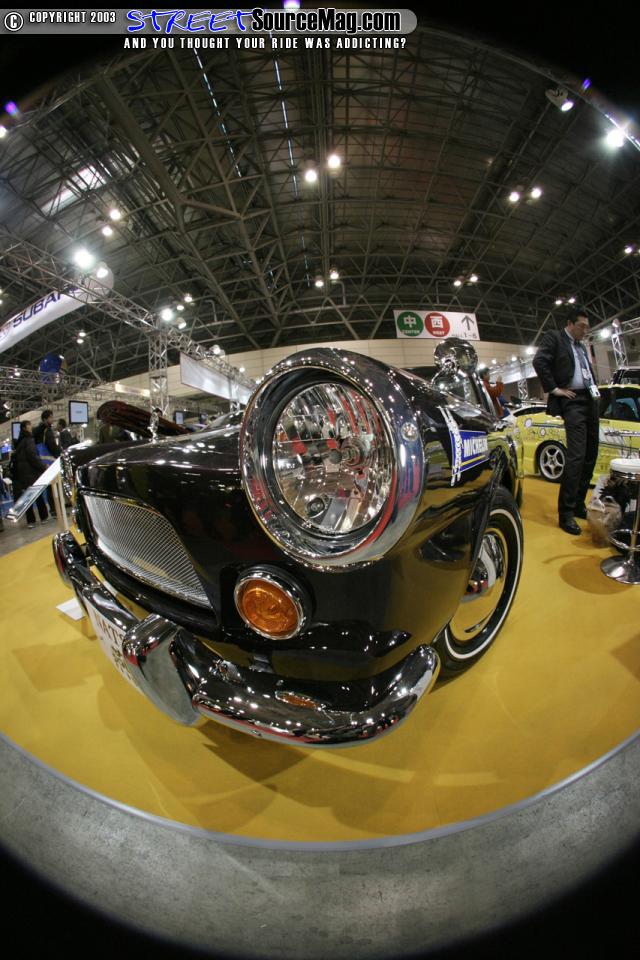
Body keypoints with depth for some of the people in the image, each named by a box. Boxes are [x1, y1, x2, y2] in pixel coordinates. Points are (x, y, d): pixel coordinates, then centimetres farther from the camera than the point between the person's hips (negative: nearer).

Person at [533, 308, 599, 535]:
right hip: (572, 401, -8)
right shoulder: (554, 337, 2)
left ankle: (579, 504, 19)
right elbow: (539, 361, -14)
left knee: (590, 456, 8)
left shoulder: (582, 346, 24)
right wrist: (554, 389, -15)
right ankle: (566, 513, -12)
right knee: (576, 456, -16)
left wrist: (596, 389, 12)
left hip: (590, 401, 8)